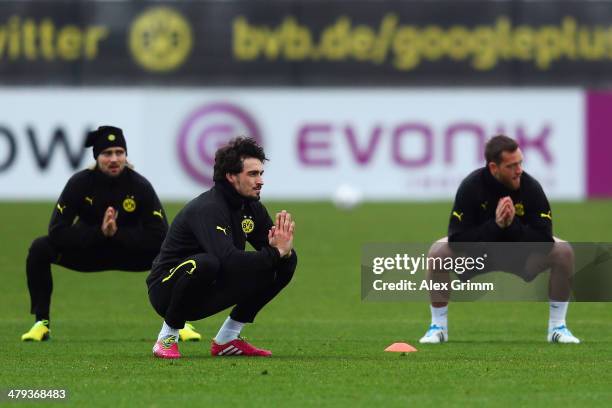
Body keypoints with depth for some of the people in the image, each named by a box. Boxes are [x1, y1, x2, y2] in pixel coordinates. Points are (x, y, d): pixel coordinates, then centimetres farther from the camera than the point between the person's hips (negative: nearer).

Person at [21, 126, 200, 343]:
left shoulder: (140, 186, -20)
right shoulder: (80, 183, -19)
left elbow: (160, 236, -25)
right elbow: (56, 232, -25)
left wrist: (117, 233, -33)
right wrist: (99, 233, -34)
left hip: (130, 252, 0)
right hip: (87, 251, 0)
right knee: (40, 249, -26)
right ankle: (42, 323, -14)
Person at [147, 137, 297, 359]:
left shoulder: (251, 207, 3)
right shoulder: (207, 209, -24)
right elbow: (228, 259, -39)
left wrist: (284, 249, -23)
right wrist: (275, 253, -33)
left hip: (208, 294, 8)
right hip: (167, 289, -8)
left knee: (286, 262, -1)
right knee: (205, 263, -41)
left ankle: (227, 339, 4)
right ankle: (167, 338, -18)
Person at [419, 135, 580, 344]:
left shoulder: (531, 187, -23)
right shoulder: (471, 187, -25)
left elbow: (544, 240, -26)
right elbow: (457, 239, -29)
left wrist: (513, 225, -39)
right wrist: (495, 225, -38)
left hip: (520, 256, 1)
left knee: (564, 252, -22)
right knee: (438, 252, -28)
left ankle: (557, 327, -6)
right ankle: (438, 327, -10)